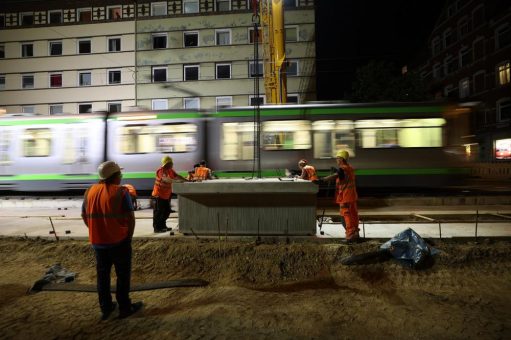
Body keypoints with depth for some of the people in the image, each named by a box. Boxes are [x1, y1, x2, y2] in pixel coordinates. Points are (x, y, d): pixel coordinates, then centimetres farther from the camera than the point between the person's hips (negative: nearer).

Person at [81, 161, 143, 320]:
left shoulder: (90, 191, 4)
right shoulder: (120, 191, -15)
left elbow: (84, 216, 10)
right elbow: (130, 218, -16)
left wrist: (97, 232, 17)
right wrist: (129, 236, -1)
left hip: (97, 242, 6)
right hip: (119, 241, -5)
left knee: (102, 275, 18)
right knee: (123, 275, 10)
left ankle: (105, 308, 30)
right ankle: (125, 308, 21)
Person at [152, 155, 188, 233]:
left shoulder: (170, 170, 6)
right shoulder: (161, 170, -20)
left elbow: (177, 176, 8)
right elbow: (165, 179, -36)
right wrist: (176, 181, -45)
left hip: (167, 195, 9)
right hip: (158, 195, -9)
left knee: (167, 211, 16)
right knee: (158, 212, 0)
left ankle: (162, 226, 30)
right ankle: (157, 228, 10)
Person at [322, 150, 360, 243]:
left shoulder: (343, 168, -15)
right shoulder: (350, 168, 15)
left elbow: (334, 176, -31)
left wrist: (321, 180, -36)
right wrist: (336, 170, 16)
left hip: (345, 197, -10)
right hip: (352, 196, 10)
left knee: (346, 215, -3)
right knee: (353, 215, 14)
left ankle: (350, 236, 0)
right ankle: (355, 234, 24)